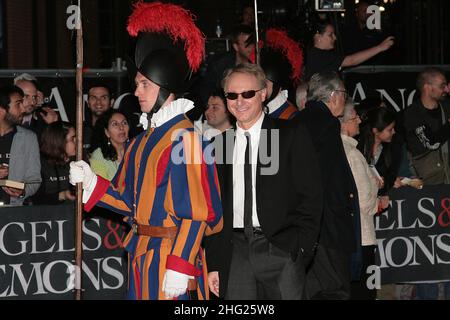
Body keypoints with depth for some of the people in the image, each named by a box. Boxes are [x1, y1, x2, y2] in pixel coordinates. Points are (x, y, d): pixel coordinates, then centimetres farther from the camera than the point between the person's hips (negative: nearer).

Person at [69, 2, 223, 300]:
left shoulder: (185, 138, -14)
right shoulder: (144, 139, 13)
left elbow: (197, 213, -17)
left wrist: (179, 267, -21)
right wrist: (91, 182, 5)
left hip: (170, 255, -8)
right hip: (142, 254, 8)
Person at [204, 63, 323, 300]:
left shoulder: (292, 136, 2)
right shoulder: (221, 144, 12)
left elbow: (311, 197, -1)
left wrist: (300, 250, -10)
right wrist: (214, 264, 8)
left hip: (280, 250, -3)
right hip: (236, 251, 3)